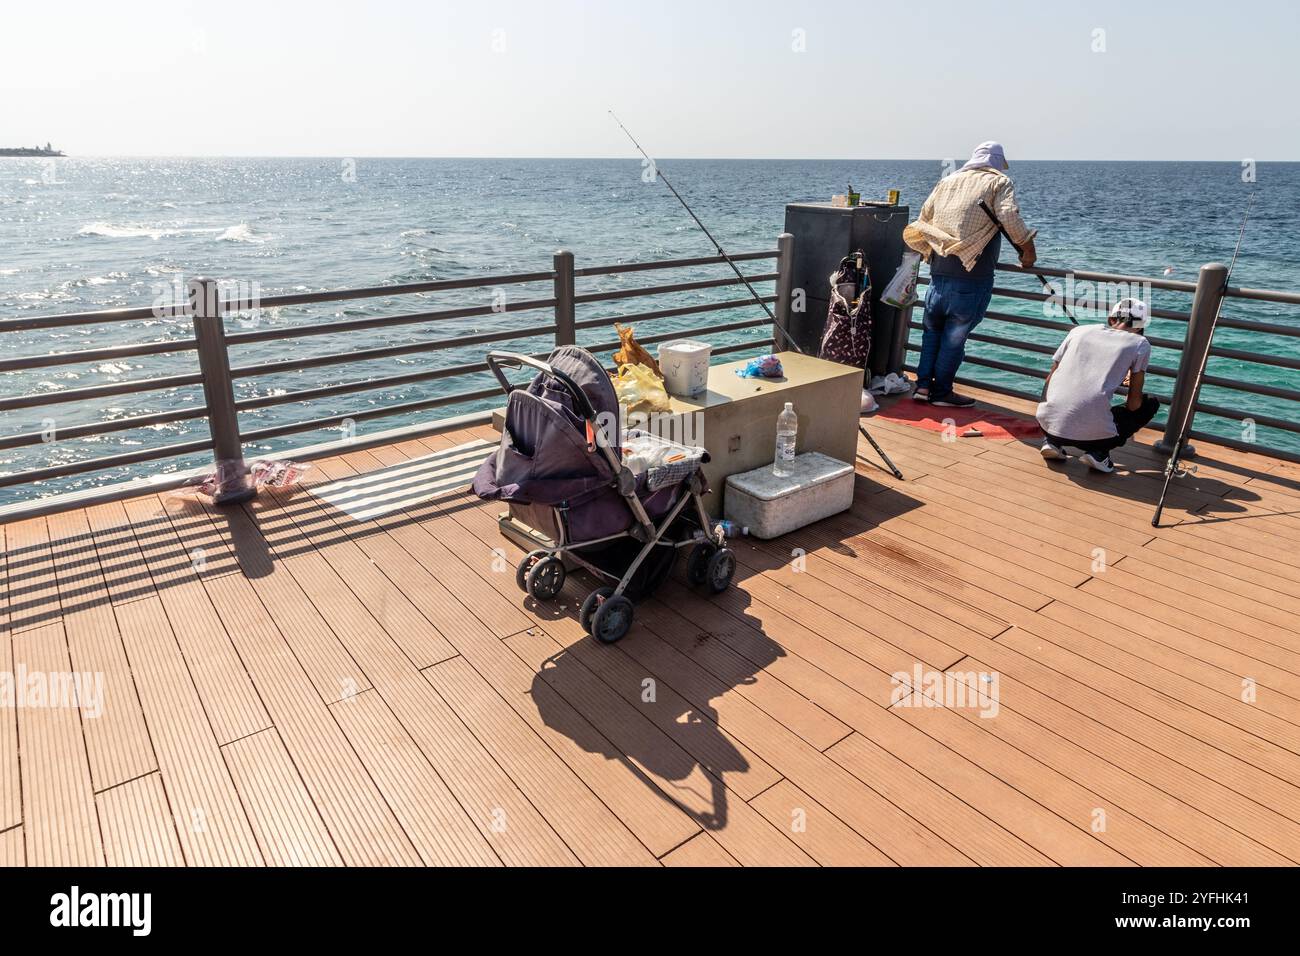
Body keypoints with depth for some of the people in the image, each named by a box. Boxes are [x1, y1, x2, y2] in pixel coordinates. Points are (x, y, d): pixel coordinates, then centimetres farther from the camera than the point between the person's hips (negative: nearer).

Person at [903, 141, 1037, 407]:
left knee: (932, 328, 18)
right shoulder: (999, 182, 2)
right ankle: (941, 392, 10)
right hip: (973, 274, -5)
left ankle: (923, 385, 14)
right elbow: (1010, 217, -14)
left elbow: (924, 219, 19)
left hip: (939, 269, 5)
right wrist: (1028, 248, -4)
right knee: (955, 335, 3)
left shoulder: (947, 181, 17)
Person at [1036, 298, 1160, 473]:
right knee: (1151, 402, 23)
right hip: (1094, 434, -3)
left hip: (1048, 424, 3)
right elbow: (1134, 402, 10)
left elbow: (1050, 379, 22)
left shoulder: (1079, 330, 16)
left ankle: (1052, 443, 15)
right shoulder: (1140, 344, 9)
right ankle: (1099, 453, 4)